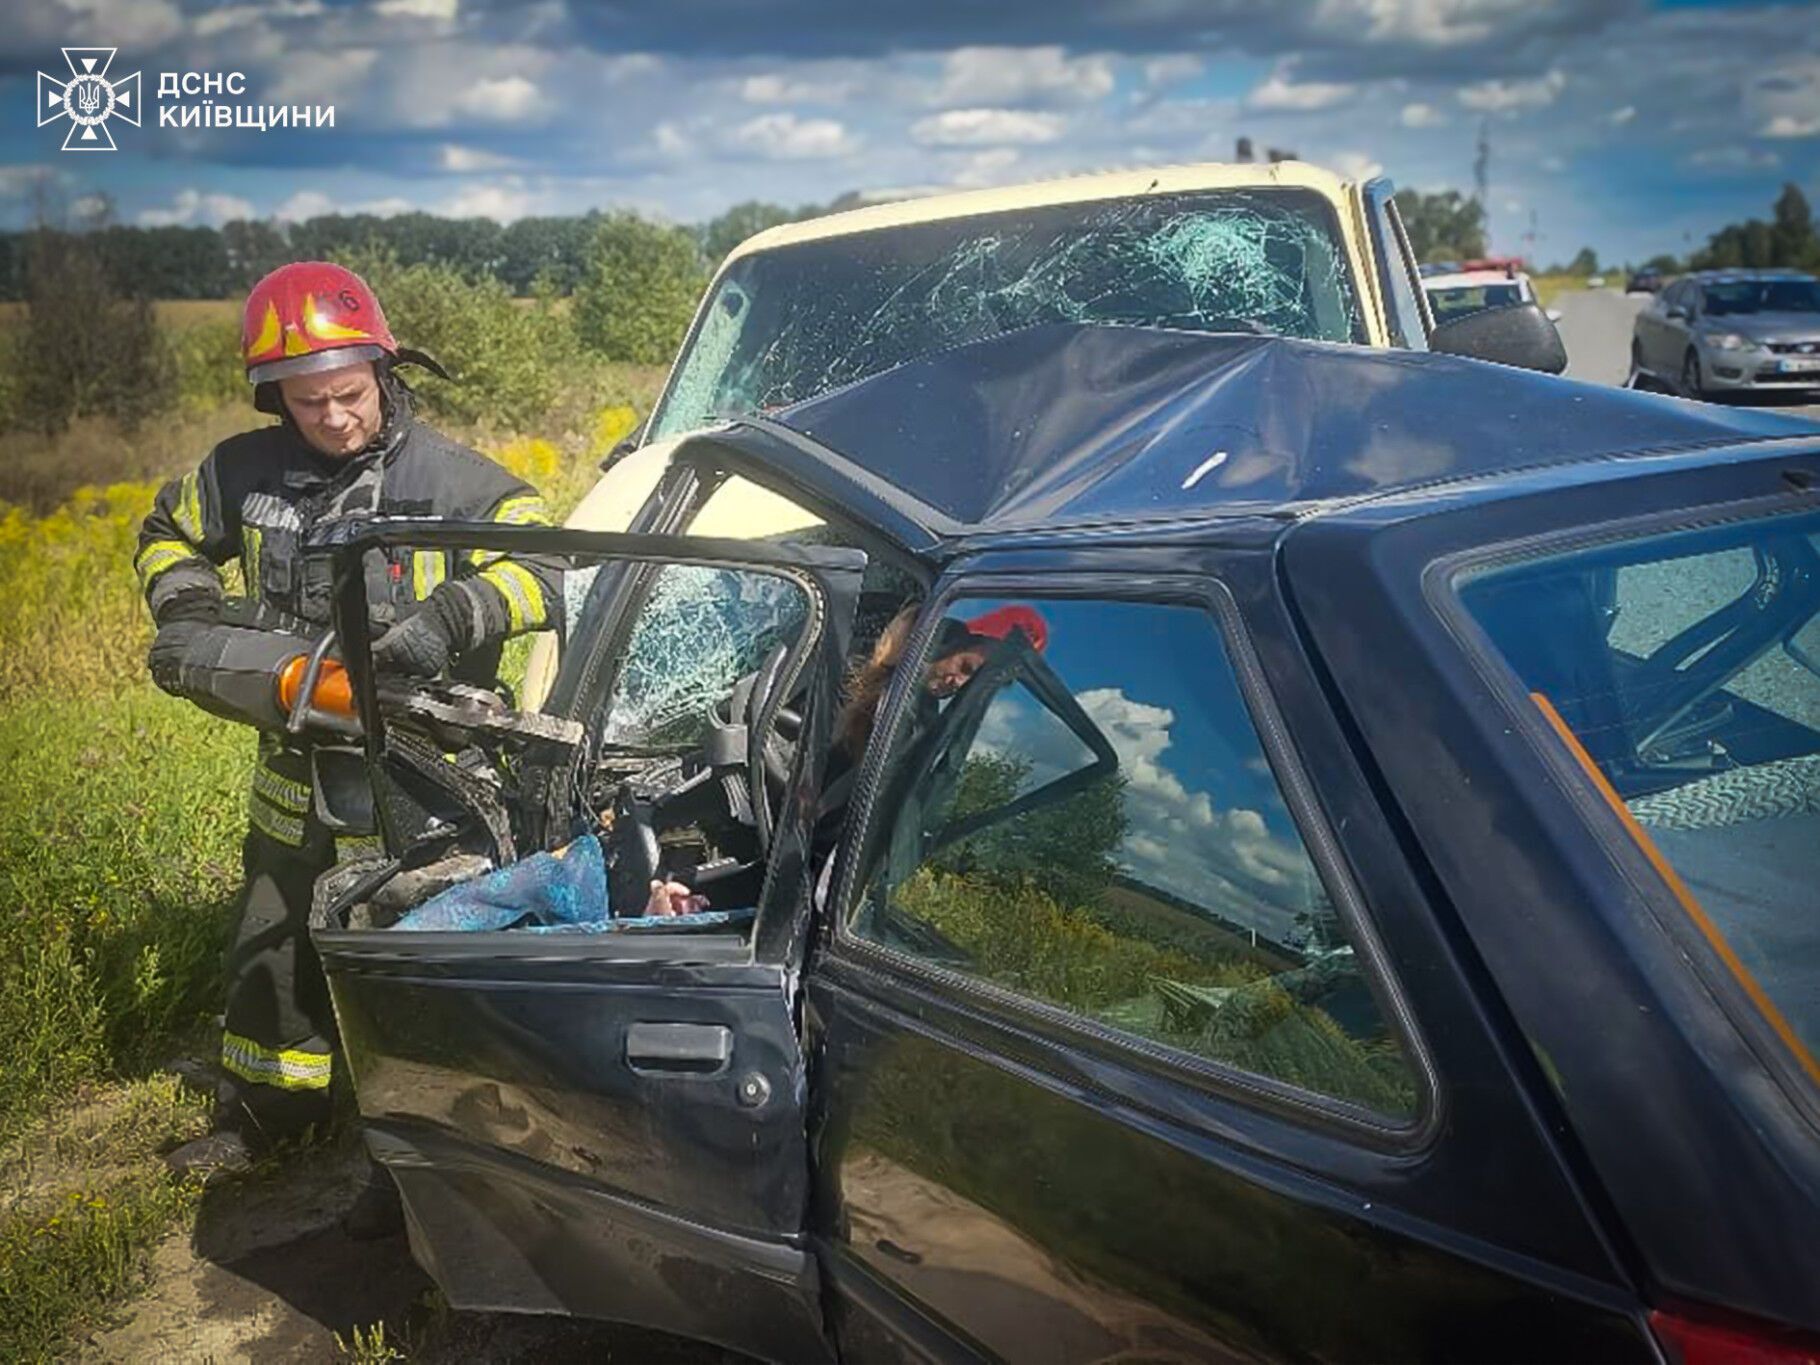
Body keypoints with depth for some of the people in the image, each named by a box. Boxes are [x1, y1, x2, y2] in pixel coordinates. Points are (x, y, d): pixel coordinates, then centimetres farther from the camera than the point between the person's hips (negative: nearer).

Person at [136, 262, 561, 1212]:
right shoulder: (244, 472, 0)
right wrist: (188, 611, -2)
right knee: (270, 952, 22)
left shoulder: (446, 477, -15)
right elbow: (168, 536, 17)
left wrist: (450, 616, -35)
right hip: (296, 769, 6)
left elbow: (548, 563, -20)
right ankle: (263, 1114, 44)